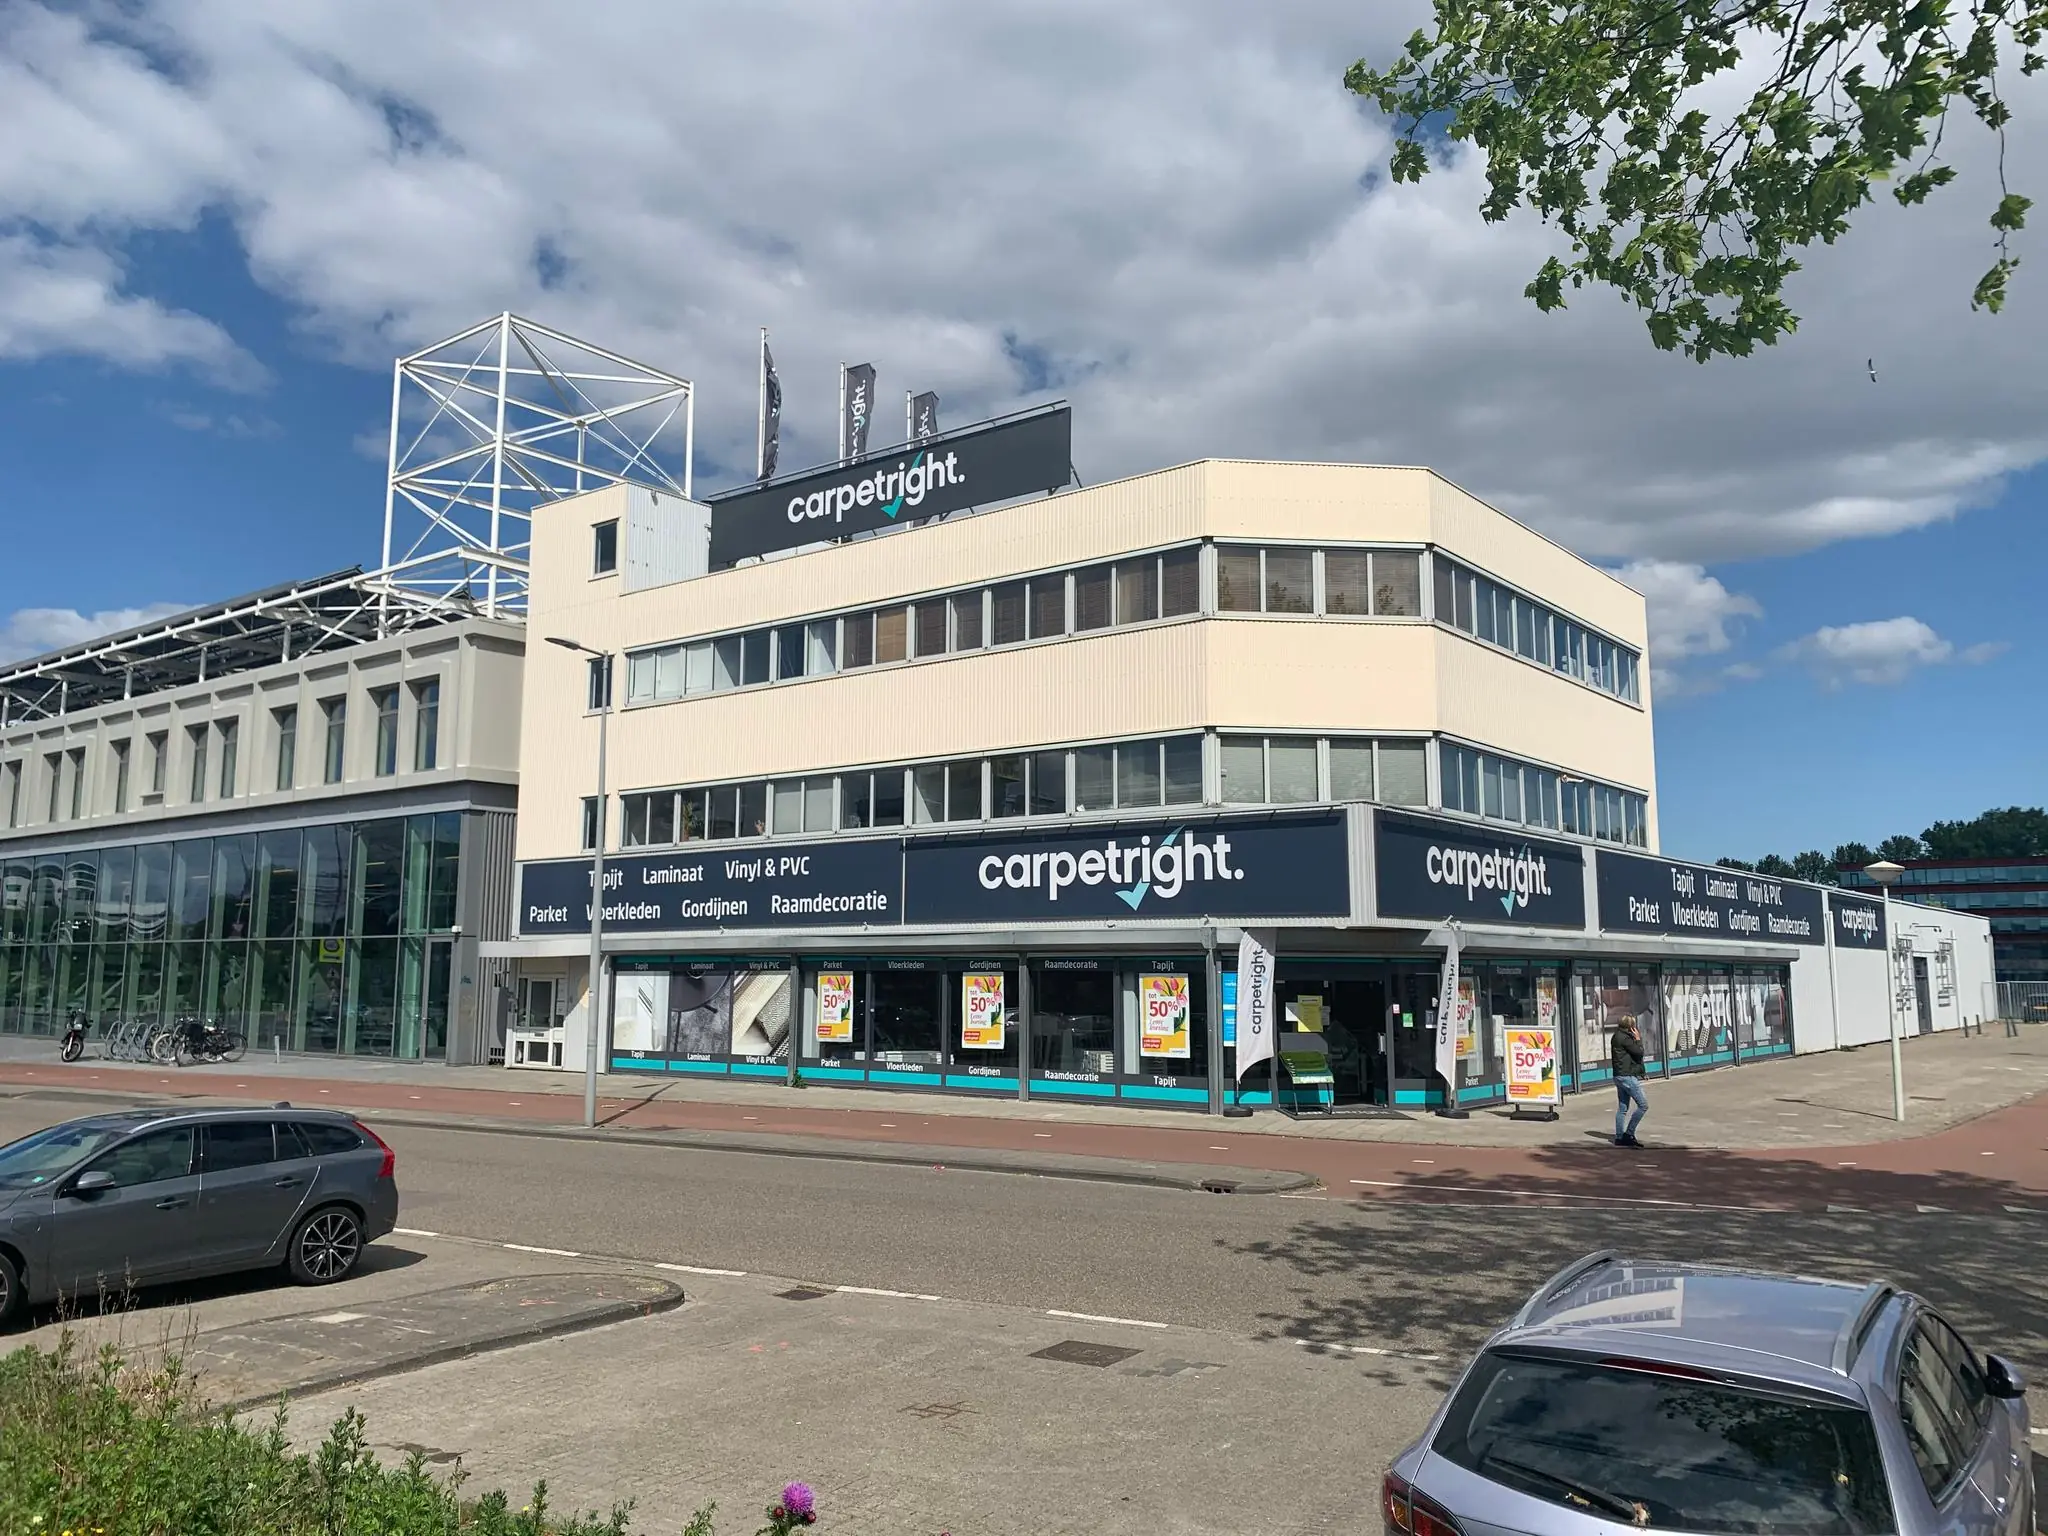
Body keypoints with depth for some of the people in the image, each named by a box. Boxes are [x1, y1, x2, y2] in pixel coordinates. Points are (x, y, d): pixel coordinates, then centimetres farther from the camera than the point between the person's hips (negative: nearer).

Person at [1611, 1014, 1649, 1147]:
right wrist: (1638, 1039, -3)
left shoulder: (1617, 1036, 16)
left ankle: (1619, 1137, 14)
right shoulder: (1624, 1038, -16)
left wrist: (1636, 1039, 9)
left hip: (1620, 1076, 10)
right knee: (1643, 1105, -6)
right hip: (1628, 1077, -10)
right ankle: (1629, 1133, -5)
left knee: (1622, 1108, 12)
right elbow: (1639, 1052, -15)